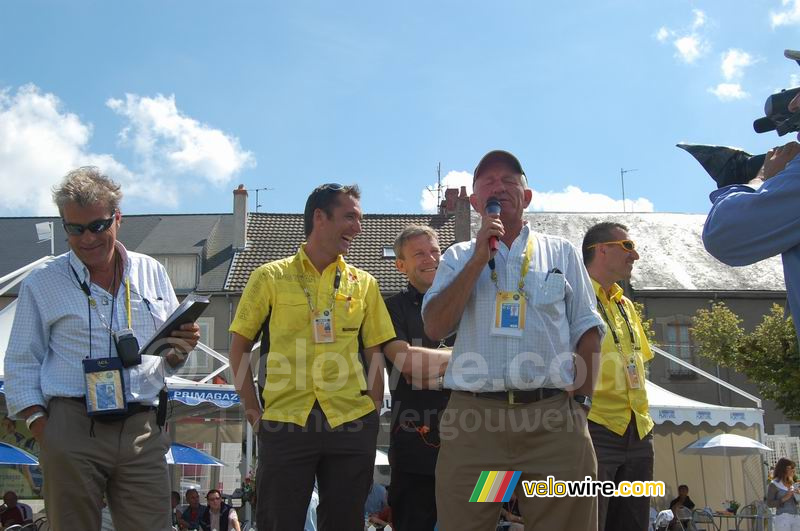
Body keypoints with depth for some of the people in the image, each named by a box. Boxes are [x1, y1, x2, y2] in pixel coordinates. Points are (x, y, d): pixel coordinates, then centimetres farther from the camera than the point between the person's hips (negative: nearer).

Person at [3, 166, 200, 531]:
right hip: (73, 431, -1)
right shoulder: (41, 283, 8)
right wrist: (39, 424, -5)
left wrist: (180, 350, -5)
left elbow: (170, 362, 19)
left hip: (142, 431, 2)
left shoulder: (151, 273, 13)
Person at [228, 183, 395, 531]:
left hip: (351, 423, 2)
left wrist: (374, 412, 3)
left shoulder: (363, 283, 11)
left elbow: (374, 354, 13)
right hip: (285, 422, -2)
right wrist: (253, 410, 0)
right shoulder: (271, 277, 4)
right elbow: (239, 346, 7)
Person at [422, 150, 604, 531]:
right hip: (473, 416, 0)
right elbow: (435, 327, 0)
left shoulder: (561, 252, 14)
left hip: (553, 417, 0)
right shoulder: (459, 257, 15)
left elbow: (586, 331, 11)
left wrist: (580, 400, 1)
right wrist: (480, 258, -3)